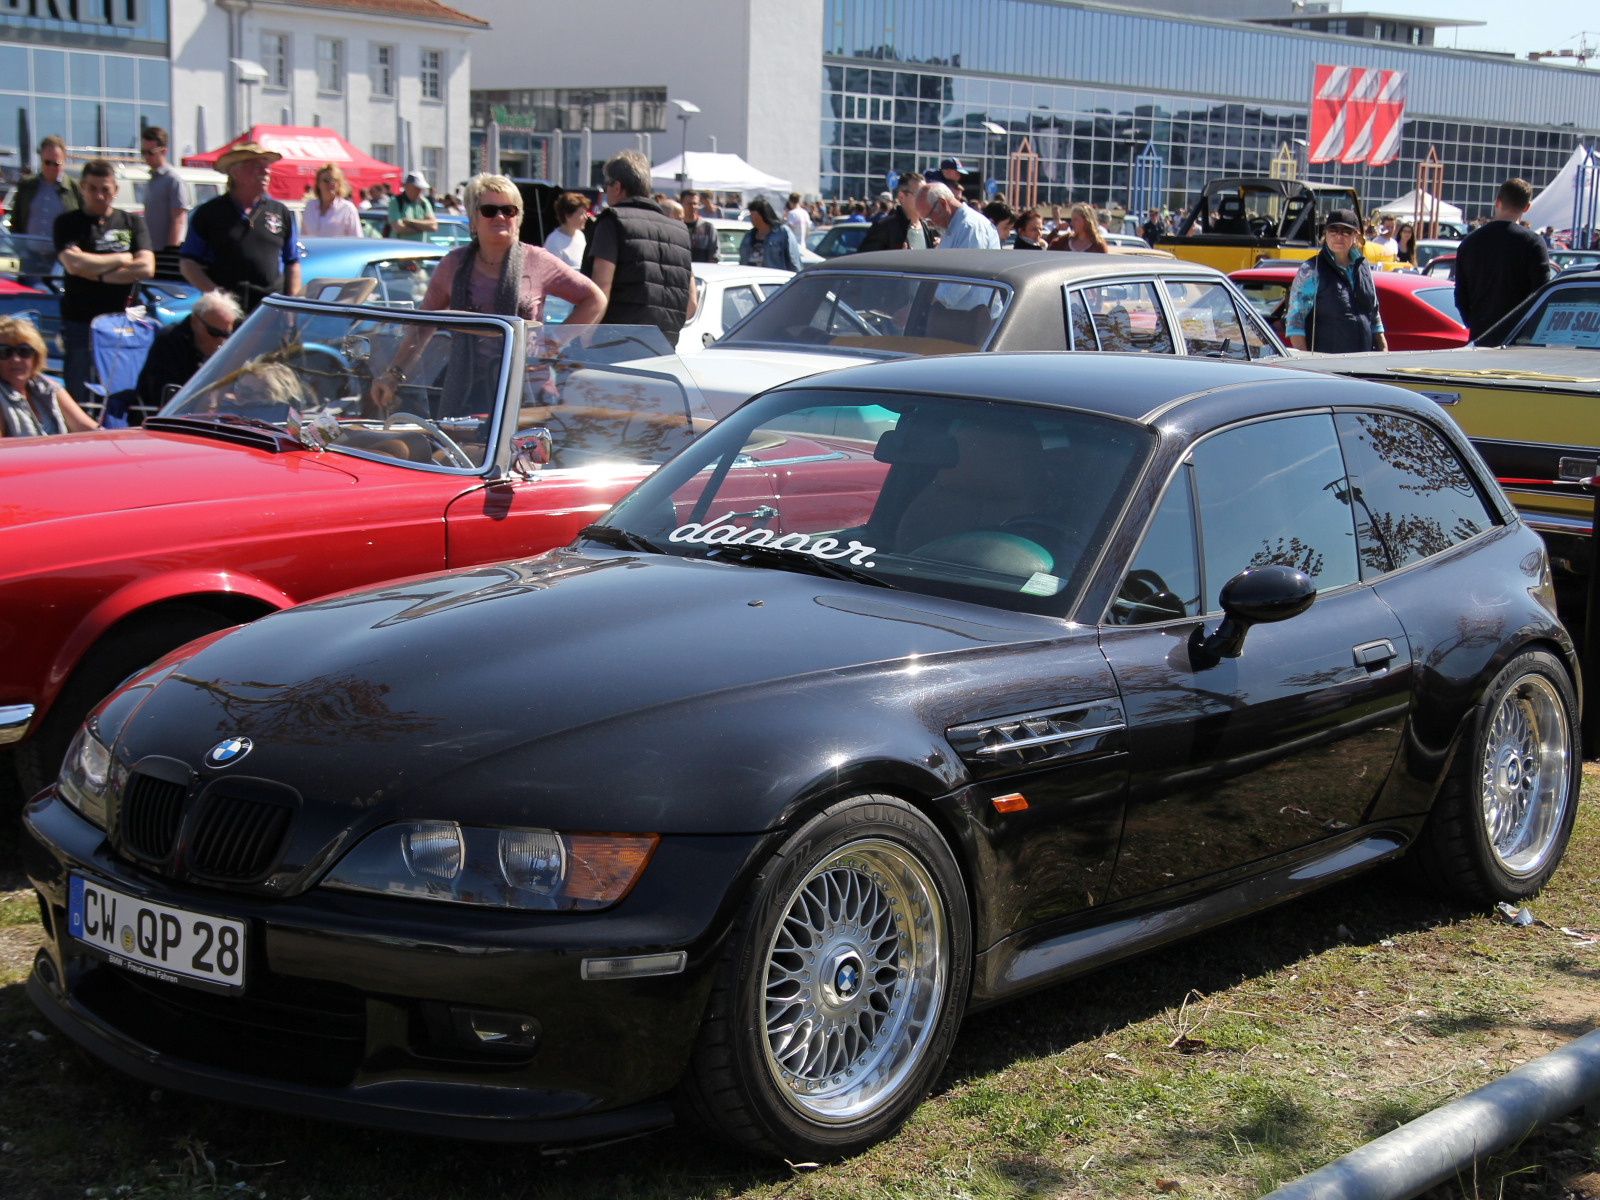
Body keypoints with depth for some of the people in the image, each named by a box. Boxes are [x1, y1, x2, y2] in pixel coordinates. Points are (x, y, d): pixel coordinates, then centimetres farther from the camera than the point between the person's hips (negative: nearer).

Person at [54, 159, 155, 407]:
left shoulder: (132, 223, 12)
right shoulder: (68, 223, 6)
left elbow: (146, 268, -3)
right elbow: (73, 264, -12)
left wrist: (97, 273, -8)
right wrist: (121, 259, -2)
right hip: (80, 321, -1)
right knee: (78, 399, -4)